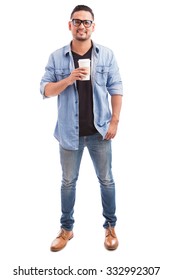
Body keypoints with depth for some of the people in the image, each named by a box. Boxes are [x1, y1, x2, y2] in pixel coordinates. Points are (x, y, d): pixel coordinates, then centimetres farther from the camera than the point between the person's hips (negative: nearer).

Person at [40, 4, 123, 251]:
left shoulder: (106, 55, -2)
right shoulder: (56, 57, -2)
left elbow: (116, 89, 0)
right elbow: (45, 90, -4)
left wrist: (115, 121, -6)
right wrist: (68, 79, -21)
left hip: (99, 131, 0)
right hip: (70, 132, 1)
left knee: (106, 180, 11)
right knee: (68, 181, 13)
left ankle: (110, 226, 30)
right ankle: (66, 228, 29)